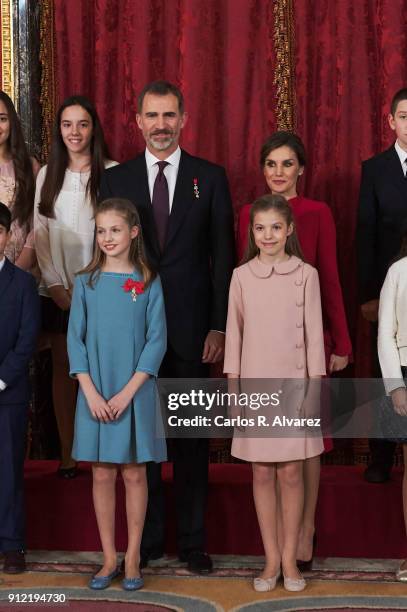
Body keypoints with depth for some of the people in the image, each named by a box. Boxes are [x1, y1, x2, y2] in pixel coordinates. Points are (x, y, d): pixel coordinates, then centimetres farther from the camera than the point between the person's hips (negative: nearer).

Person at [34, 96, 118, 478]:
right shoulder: (47, 175, 10)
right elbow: (39, 233, 7)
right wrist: (55, 285, -3)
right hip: (57, 290, 4)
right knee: (63, 367, 6)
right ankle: (67, 454, 11)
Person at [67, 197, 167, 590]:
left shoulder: (148, 283, -1)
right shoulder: (86, 282, 3)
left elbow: (157, 340, -4)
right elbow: (75, 339, 1)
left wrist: (128, 392, -12)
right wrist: (91, 392, -9)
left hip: (135, 392, -1)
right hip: (95, 393, 1)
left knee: (133, 473, 5)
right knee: (102, 474, 6)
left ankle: (133, 558, 15)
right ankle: (109, 558, 16)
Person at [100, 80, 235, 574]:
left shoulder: (210, 178, 3)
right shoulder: (115, 179, 6)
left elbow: (223, 257, 1)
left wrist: (219, 326, -6)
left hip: (191, 326, -1)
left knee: (192, 437, 7)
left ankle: (192, 540, 17)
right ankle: (147, 536, 20)